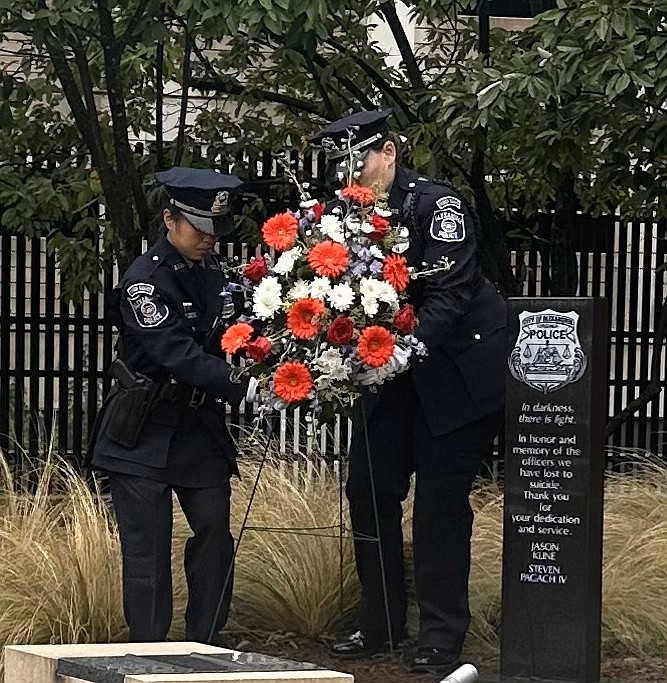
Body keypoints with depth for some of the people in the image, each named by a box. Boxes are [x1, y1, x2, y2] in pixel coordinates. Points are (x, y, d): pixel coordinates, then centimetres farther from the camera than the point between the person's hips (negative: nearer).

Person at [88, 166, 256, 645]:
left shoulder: (212, 271, 5)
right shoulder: (144, 281, -16)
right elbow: (181, 357, -25)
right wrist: (244, 388, -32)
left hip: (201, 426, 6)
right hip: (145, 433, -6)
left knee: (214, 531, 3)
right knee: (148, 548, -2)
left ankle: (206, 651, 12)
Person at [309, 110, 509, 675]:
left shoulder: (438, 204, -17)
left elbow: (451, 293, -26)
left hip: (459, 368, -6)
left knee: (440, 500, -6)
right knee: (369, 488, 5)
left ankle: (443, 639, 1)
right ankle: (380, 624, 17)